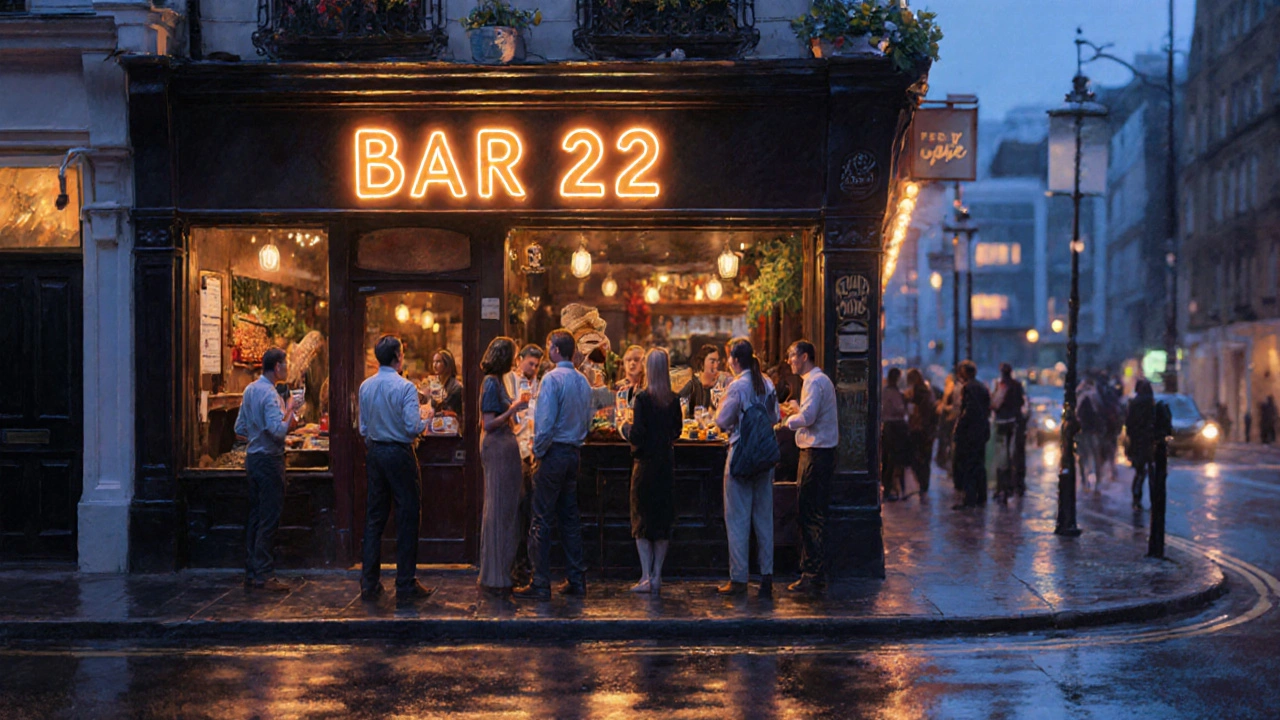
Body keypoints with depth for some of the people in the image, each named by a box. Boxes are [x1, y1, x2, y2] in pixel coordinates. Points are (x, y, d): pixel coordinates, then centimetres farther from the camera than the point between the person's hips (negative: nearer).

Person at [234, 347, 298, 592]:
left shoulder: (250, 390, 11)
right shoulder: (270, 394, -16)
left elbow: (240, 428, 16)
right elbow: (278, 430, -26)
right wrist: (290, 410, -13)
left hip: (252, 458, 9)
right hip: (269, 459, -9)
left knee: (255, 516, 12)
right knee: (269, 519, -6)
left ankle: (251, 574, 15)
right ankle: (264, 574, -5)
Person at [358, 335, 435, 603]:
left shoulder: (365, 387, 4)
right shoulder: (405, 387, -15)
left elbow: (363, 428, 9)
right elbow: (412, 428, -18)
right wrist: (426, 419, 1)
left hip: (374, 453, 6)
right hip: (400, 454, -6)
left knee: (374, 518, 10)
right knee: (407, 518, 2)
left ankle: (369, 584, 12)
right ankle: (406, 584, 3)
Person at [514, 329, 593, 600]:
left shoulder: (552, 379, -14)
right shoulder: (583, 381, 9)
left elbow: (545, 422, -19)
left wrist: (538, 452, -9)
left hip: (554, 453, -8)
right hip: (574, 453, 8)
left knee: (542, 521, -3)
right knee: (570, 517, 13)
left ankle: (540, 584, -3)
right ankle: (577, 580, 15)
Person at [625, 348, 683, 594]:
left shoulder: (643, 398, -14)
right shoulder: (674, 400, 1)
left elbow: (637, 434, -16)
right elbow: (676, 432, 9)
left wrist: (627, 429, 4)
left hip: (646, 463, -4)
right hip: (667, 463, 4)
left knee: (642, 520, 3)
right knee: (664, 520, 10)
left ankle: (646, 578, -1)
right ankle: (657, 576, 12)